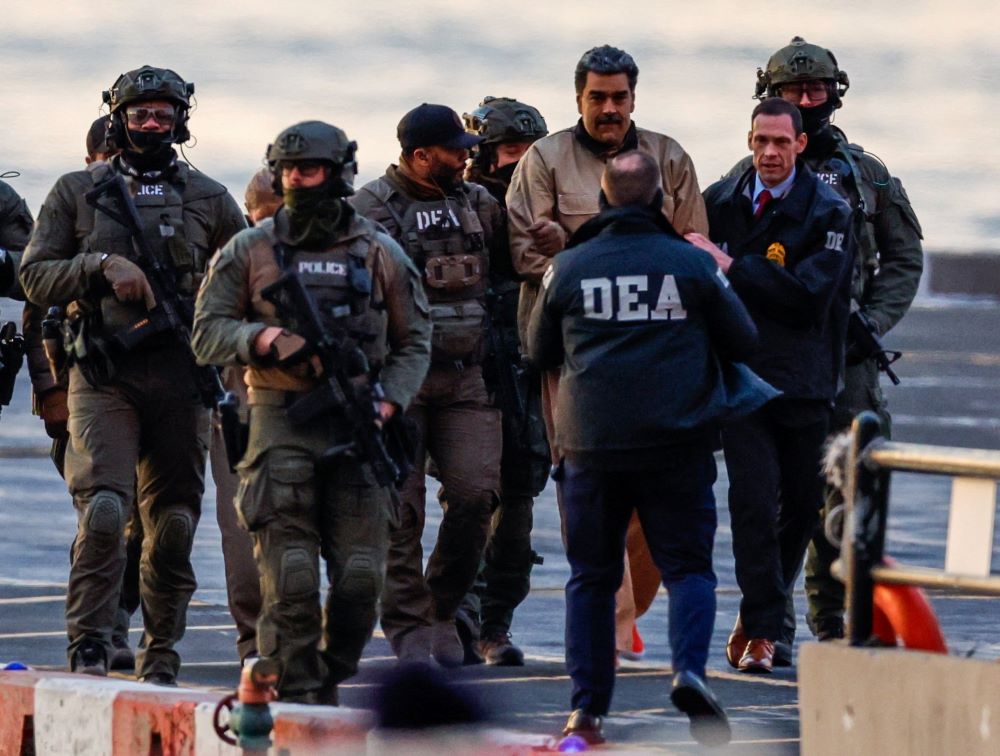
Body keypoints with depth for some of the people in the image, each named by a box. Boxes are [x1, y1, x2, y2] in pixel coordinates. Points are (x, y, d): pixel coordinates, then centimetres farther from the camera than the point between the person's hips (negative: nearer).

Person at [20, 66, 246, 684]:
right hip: (104, 376, -2)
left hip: (181, 377, 2)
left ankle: (160, 658, 13)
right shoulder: (77, 193, 8)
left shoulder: (209, 199, 12)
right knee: (104, 509, -17)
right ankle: (90, 648, -13)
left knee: (173, 522, 4)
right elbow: (36, 277, 3)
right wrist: (102, 266, -11)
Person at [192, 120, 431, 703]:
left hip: (358, 428, 1)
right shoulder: (249, 251, 7)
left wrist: (389, 403, -4)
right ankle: (296, 695, -4)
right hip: (281, 422, -1)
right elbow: (208, 333, 4)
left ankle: (332, 683, 16)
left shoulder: (380, 254, 10)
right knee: (288, 576, -8)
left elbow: (414, 342, 12)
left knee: (362, 576, -2)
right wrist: (264, 339, -15)